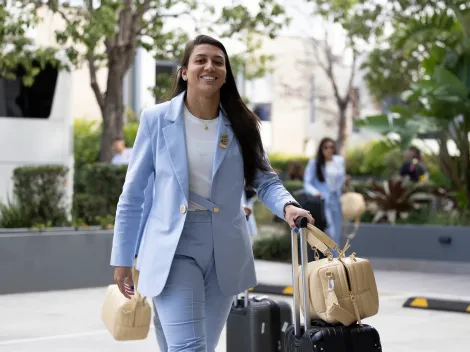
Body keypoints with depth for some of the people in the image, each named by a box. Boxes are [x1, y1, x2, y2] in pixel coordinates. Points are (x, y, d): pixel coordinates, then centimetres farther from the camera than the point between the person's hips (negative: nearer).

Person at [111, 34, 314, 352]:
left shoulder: (241, 125, 4)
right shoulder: (157, 119, -3)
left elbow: (265, 180, 6)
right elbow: (133, 194, 2)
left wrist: (287, 206, -18)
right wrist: (123, 258, 3)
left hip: (225, 251, 4)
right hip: (172, 248, -3)